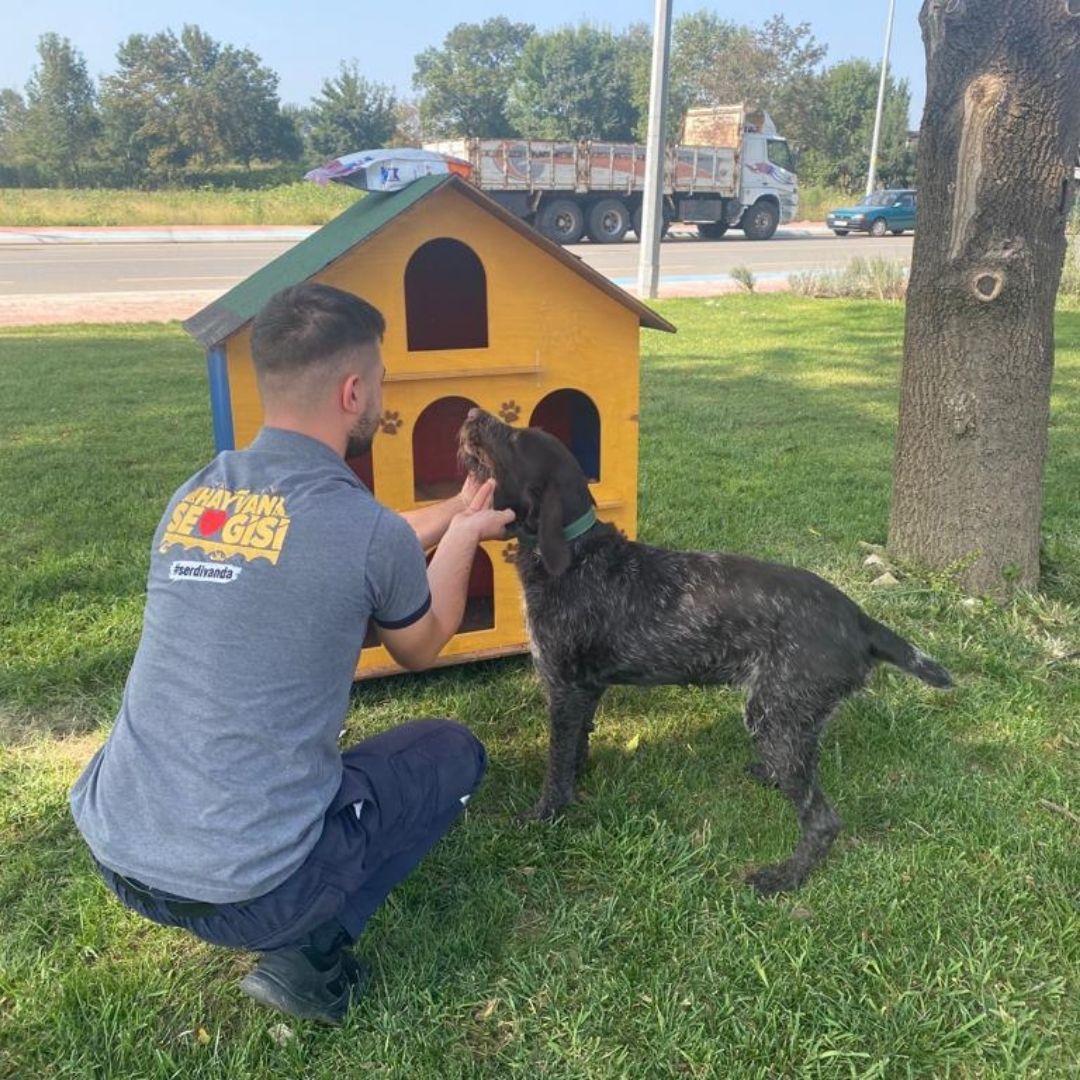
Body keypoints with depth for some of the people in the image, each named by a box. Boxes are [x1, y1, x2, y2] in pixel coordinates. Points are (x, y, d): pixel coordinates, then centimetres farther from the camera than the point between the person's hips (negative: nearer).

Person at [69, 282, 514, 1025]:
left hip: (114, 853, 6)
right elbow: (421, 649, 7)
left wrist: (456, 509, 30)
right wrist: (465, 533, 21)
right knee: (453, 752, 17)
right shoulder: (367, 529, -17)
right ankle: (308, 955, 5)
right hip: (242, 893, -6)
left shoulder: (194, 497, 2)